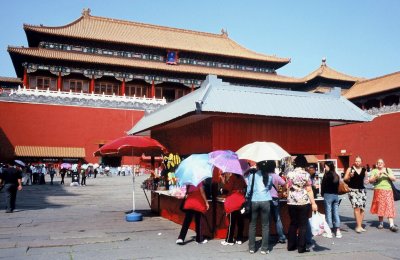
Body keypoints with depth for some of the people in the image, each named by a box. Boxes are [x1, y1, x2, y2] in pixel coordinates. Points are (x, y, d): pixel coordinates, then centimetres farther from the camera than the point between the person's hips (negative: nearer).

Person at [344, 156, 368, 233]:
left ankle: (359, 225, 13)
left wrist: (367, 180, 4)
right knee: (357, 207, -16)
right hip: (353, 190, -4)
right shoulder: (350, 169, -1)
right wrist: (350, 176, -18)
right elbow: (345, 179, -1)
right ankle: (358, 226, -13)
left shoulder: (364, 170, 10)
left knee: (362, 208, 2)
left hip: (362, 190, 4)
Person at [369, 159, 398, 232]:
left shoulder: (388, 170, 11)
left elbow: (394, 179, 1)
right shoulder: (374, 171, 7)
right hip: (378, 190, 0)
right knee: (380, 207, 0)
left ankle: (392, 225, -14)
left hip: (388, 191, 0)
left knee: (389, 207, -8)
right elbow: (370, 180, -1)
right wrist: (377, 175, -15)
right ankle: (381, 223, 14)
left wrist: (387, 174, -14)